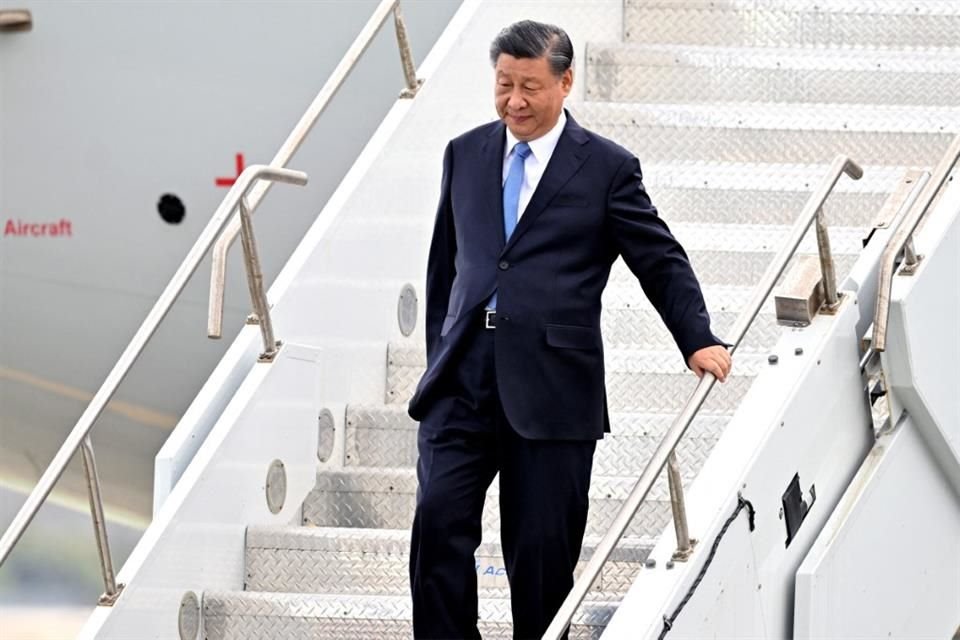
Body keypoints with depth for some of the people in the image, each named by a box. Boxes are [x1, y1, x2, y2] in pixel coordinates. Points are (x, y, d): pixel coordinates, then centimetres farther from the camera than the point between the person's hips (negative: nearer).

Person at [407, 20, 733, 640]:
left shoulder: (606, 167, 2)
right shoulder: (465, 154, 13)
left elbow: (661, 261, 5)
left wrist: (699, 340, -5)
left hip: (550, 388, -3)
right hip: (464, 378, 3)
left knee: (543, 548, 0)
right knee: (439, 519, -10)